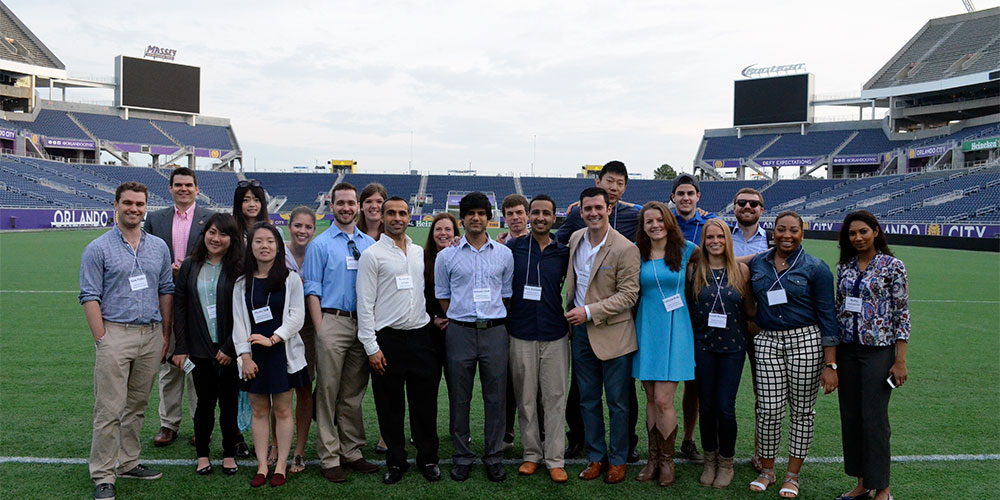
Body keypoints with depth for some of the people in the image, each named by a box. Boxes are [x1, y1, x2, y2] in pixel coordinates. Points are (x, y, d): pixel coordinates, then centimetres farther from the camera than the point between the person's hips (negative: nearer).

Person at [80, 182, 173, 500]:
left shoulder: (158, 247, 11)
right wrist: (103, 341, -11)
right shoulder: (98, 249, -2)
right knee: (109, 410, -3)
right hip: (116, 333, -4)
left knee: (137, 406, 13)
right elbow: (90, 298, -5)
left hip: (151, 334, 5)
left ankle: (128, 463, 25)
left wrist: (165, 337, 10)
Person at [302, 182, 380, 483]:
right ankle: (329, 458, 8)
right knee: (328, 392, 0)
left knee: (354, 394, 11)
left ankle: (351, 452, 21)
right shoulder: (320, 244, 1)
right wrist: (320, 330, -9)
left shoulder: (370, 244, 13)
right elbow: (312, 291, -2)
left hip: (363, 325, 4)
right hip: (332, 322, -4)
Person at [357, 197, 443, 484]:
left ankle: (428, 459, 24)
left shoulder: (420, 253, 12)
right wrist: (371, 347, -10)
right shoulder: (372, 254, -3)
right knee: (390, 406, 6)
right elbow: (365, 303, -6)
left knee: (425, 403, 9)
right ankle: (395, 462, 22)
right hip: (388, 339, -4)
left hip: (421, 336, 4)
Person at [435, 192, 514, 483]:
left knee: (496, 396, 4)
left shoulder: (504, 254, 8)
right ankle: (462, 456, 18)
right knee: (459, 398, 5)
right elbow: (442, 295, 10)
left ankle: (494, 456, 17)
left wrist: (496, 320, 8)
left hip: (495, 331, 1)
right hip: (460, 332, 0)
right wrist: (458, 319, 6)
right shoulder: (446, 256, 5)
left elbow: (507, 293, 14)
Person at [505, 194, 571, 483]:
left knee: (555, 398, 2)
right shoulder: (513, 247, 3)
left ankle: (555, 459, 12)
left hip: (555, 335, 0)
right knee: (526, 398, 7)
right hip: (521, 335, 0)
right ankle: (532, 454, 22)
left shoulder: (564, 253, 5)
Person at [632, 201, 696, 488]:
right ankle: (653, 458, 23)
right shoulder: (636, 252, 2)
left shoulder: (686, 250, -1)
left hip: (674, 329, -2)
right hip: (646, 329, 2)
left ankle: (667, 461, 13)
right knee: (651, 399, 9)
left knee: (663, 400, -6)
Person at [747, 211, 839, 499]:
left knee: (802, 410, 7)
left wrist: (830, 364, -9)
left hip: (806, 342, -2)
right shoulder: (757, 264, 6)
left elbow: (827, 317, -5)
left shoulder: (815, 268, -4)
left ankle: (793, 476, 21)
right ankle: (766, 470, 19)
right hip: (768, 342, 2)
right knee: (769, 410, 0)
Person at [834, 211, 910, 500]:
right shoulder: (844, 267, 8)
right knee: (850, 417, 9)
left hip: (878, 350, -5)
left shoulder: (892, 266, -5)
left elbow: (902, 313, -6)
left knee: (874, 419, -2)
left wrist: (900, 361, -10)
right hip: (846, 350, 5)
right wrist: (832, 355, 11)